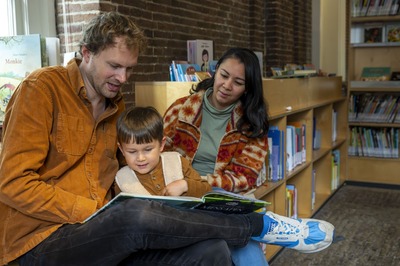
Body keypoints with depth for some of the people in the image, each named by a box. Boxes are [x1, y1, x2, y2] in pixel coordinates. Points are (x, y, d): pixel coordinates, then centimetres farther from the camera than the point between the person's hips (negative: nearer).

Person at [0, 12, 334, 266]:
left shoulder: (117, 107, 13)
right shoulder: (42, 88, -7)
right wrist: (94, 212, -18)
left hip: (103, 237, 5)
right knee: (138, 215, -35)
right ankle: (262, 225, -15)